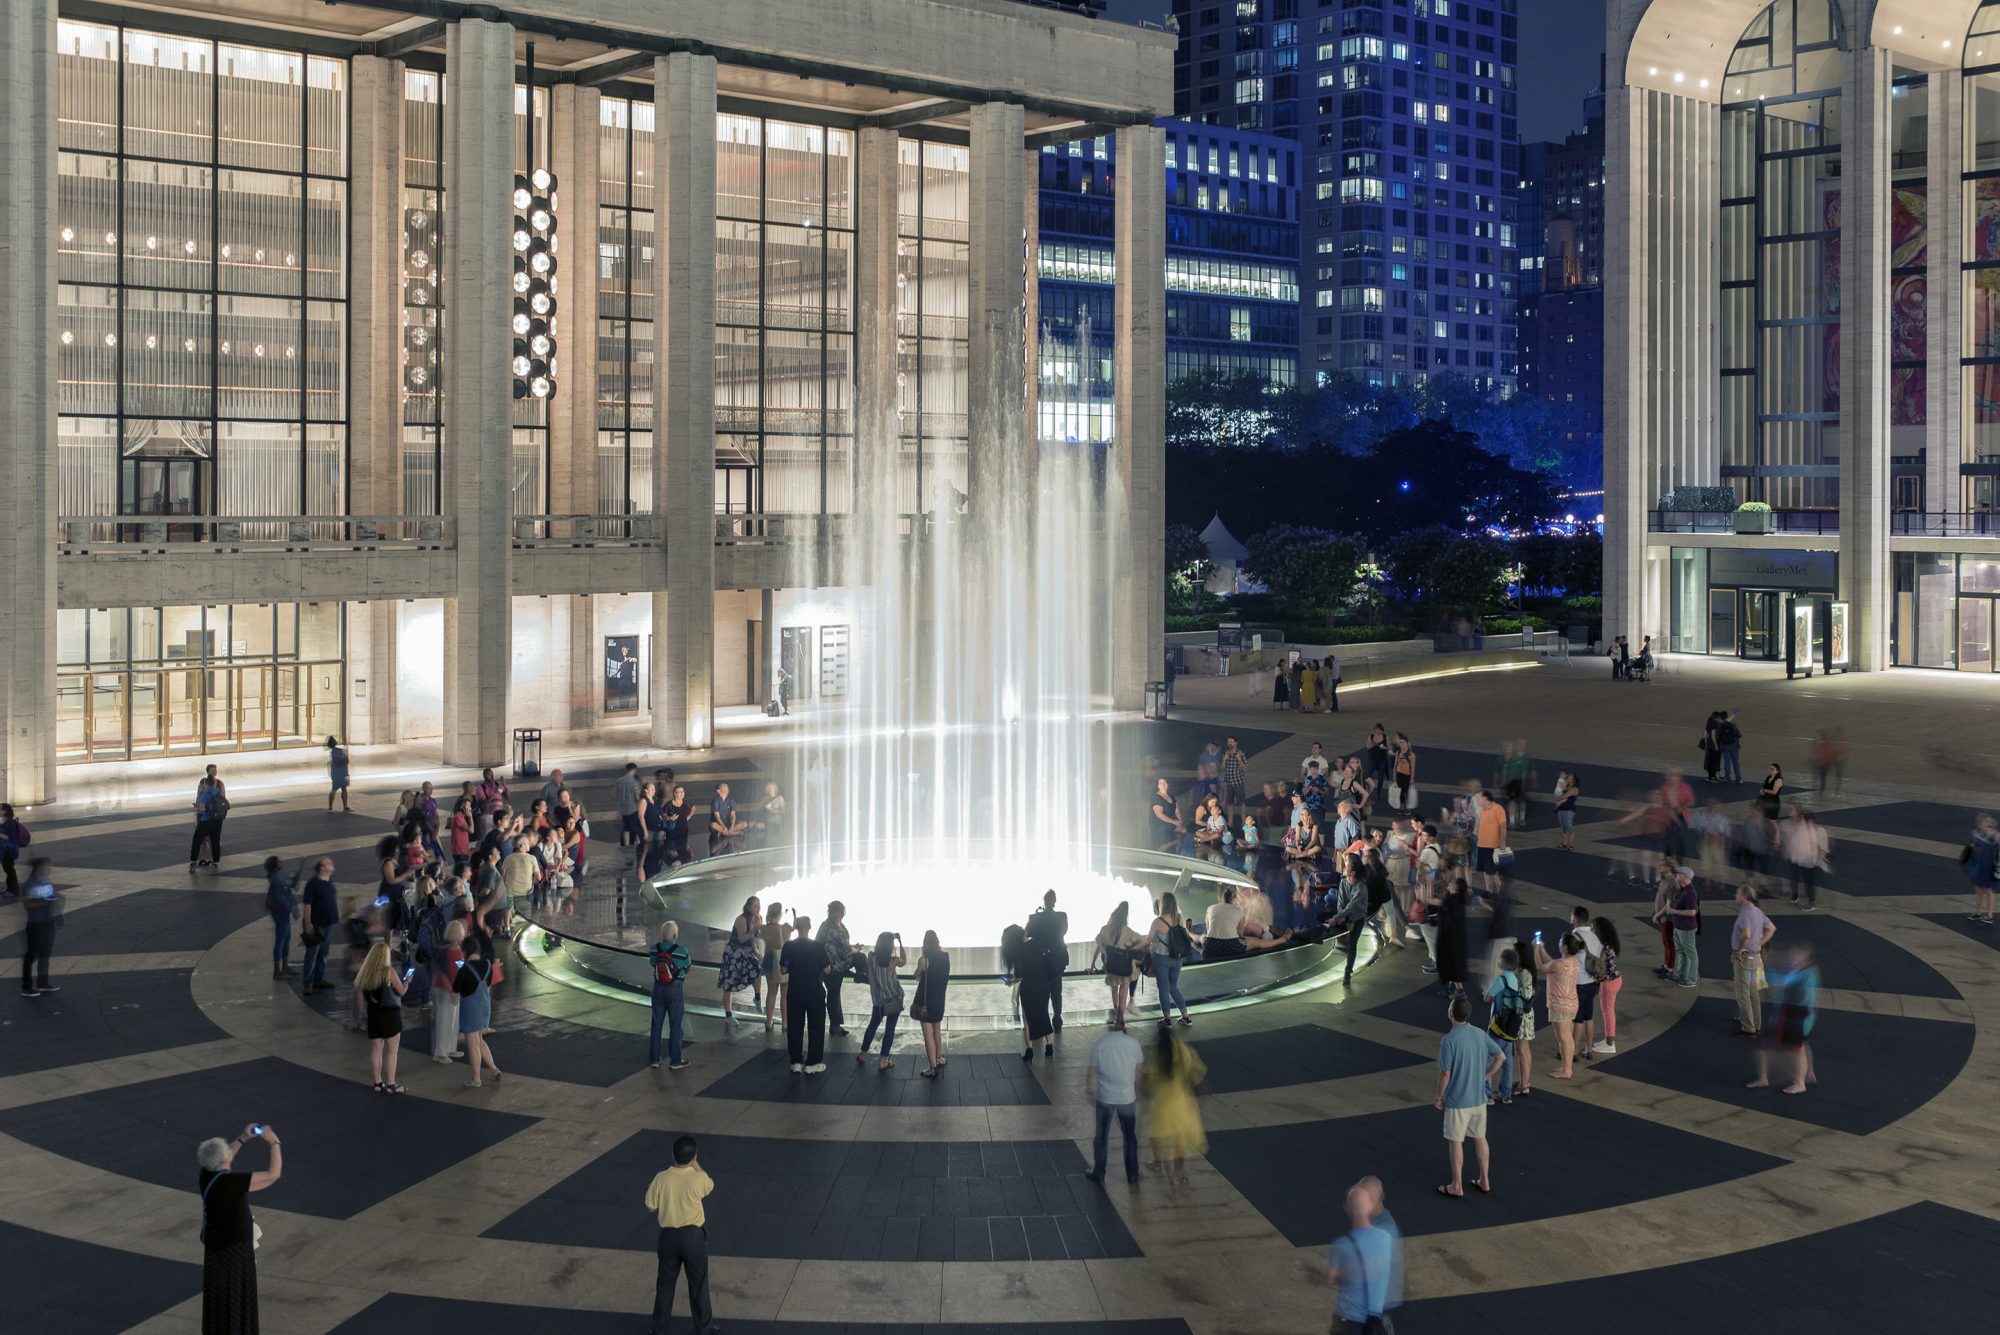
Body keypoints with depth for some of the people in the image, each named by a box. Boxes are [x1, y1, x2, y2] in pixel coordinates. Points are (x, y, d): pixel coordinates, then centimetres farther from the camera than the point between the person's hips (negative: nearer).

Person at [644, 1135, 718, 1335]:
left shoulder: (662, 1178, -13)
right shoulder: (698, 1178, -18)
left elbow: (650, 1206, -1)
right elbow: (710, 1186, 7)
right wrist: (696, 1165, 13)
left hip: (668, 1235, 2)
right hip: (693, 1235, -2)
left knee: (665, 1283, 17)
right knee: (698, 1283, 13)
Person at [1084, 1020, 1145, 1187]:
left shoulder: (1098, 1045, -12)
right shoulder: (1133, 1043, -10)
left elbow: (1092, 1073, -6)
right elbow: (1139, 1071, 1)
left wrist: (1090, 1091, 11)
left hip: (1104, 1098, -1)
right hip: (1127, 1097, 1)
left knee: (1101, 1136, 16)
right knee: (1130, 1136, 18)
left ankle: (1098, 1174, 26)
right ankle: (1132, 1175, 27)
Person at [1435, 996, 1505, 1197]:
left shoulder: (1449, 1040, -20)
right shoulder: (1481, 1035, -1)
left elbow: (1445, 1073, -19)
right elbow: (1501, 1056, 4)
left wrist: (1440, 1096, -5)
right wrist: (1485, 1076, 12)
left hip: (1457, 1100, -6)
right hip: (1479, 1098, 6)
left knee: (1455, 1141, 7)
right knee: (1480, 1138, 18)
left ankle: (1457, 1186, 15)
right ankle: (1485, 1181, 27)